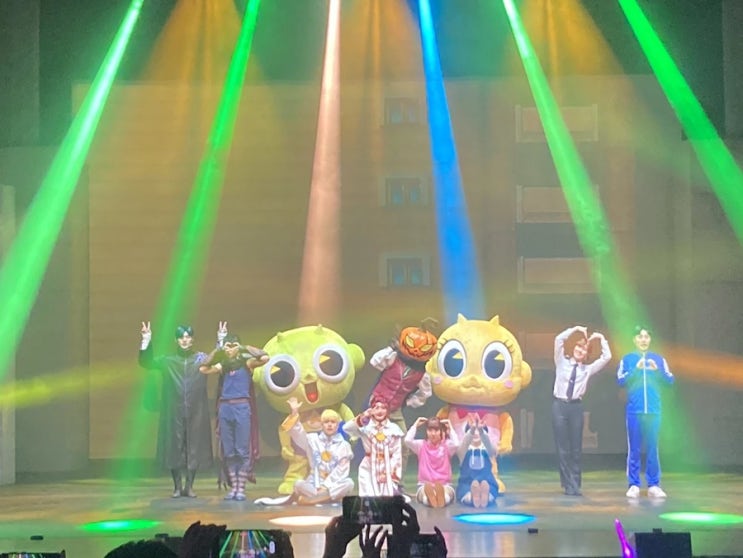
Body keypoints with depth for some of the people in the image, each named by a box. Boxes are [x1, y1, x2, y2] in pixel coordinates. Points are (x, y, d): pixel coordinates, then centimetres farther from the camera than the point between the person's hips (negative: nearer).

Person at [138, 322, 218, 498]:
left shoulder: (202, 359, 4)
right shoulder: (168, 361, 6)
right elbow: (146, 363, 1)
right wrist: (146, 343, -13)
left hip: (196, 412, 0)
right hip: (174, 413, 0)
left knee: (194, 448, 1)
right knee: (174, 448, 1)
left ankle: (189, 486, 10)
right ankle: (177, 487, 9)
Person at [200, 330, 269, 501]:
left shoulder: (246, 362, 4)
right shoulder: (223, 365, 14)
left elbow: (265, 358, -13)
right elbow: (203, 369, 5)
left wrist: (245, 349, -5)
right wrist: (216, 353, 3)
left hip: (242, 407, -4)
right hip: (225, 408, 4)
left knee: (243, 450, -4)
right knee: (228, 452, 5)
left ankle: (241, 488, 0)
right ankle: (233, 487, 10)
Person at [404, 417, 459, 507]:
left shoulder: (446, 445, 5)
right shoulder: (421, 445, 8)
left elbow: (456, 444, -18)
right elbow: (407, 440, -9)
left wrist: (450, 428, -6)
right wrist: (416, 425, 1)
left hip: (445, 485, -1)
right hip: (424, 485, 1)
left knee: (446, 498, -43)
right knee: (426, 499, -41)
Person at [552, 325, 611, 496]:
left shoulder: (587, 369, 11)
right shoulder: (562, 362, 7)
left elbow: (607, 357, 5)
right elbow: (559, 340, -6)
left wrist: (601, 339, 6)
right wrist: (575, 330, -6)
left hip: (576, 406, 2)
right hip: (560, 405, -2)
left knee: (576, 448, 4)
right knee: (563, 448, -1)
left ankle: (575, 485, 10)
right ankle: (569, 484, 4)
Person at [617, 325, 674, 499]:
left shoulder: (658, 359, 9)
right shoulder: (627, 359, 6)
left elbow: (670, 380, 2)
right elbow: (621, 380, -5)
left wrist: (657, 370, -15)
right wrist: (636, 369, -17)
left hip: (653, 410, 1)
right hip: (634, 411, -1)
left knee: (653, 448, 1)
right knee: (634, 449, 1)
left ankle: (653, 485, 5)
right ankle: (633, 485, 4)